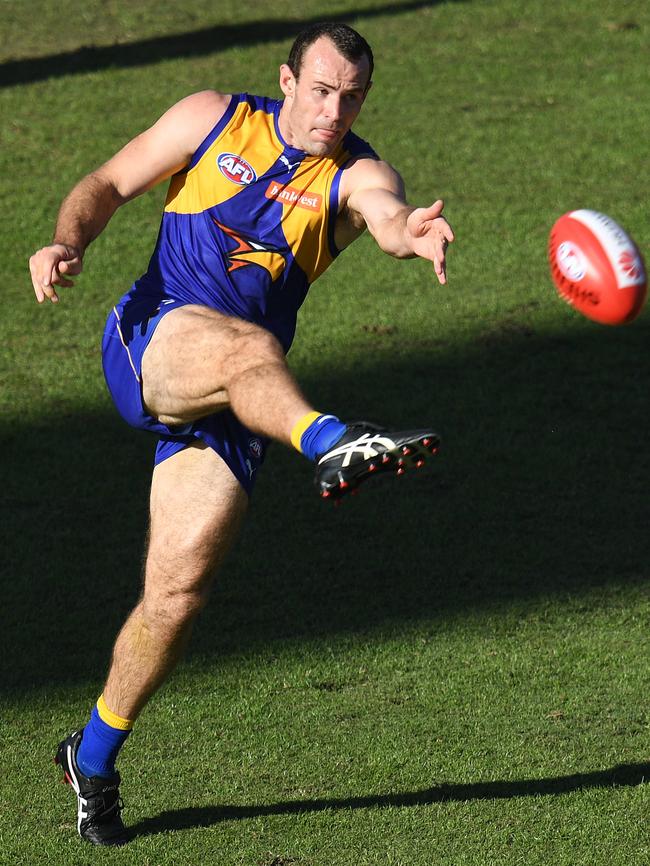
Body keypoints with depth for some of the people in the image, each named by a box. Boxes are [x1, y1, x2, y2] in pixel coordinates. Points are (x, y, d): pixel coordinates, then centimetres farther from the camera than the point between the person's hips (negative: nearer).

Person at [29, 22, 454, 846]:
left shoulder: (355, 175, 2)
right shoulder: (215, 120, 6)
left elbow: (389, 217, -22)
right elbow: (108, 184, 10)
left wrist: (413, 233, -46)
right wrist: (67, 241, -11)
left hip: (228, 405, 1)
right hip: (148, 342, -1)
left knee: (179, 586, -6)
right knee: (246, 345, -35)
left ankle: (94, 757, 12)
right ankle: (330, 442, -67)